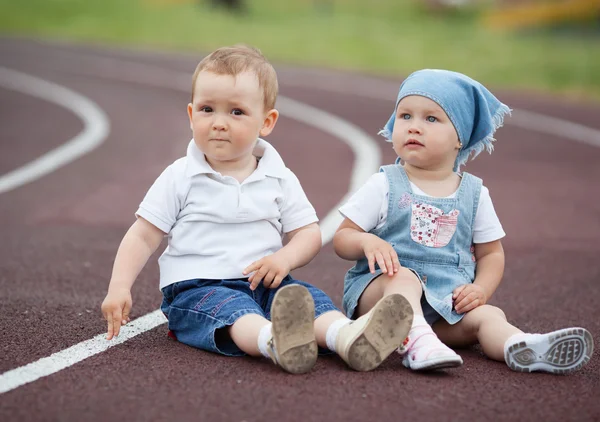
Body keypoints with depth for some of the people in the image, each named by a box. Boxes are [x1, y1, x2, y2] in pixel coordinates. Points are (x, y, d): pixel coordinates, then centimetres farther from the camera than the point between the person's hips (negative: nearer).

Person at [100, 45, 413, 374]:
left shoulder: (280, 180, 10)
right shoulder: (180, 178, 4)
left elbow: (309, 232, 11)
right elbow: (142, 237, 4)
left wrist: (285, 258, -12)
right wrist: (119, 287, -10)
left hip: (262, 283, 4)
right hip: (197, 287, -4)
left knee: (307, 297, -24)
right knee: (231, 308, -35)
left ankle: (349, 338, -54)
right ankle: (275, 342, -66)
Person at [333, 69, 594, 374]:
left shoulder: (474, 194, 9)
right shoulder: (384, 185, 1)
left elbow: (491, 252, 14)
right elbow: (342, 237, 1)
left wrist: (481, 289, -6)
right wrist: (366, 242, -22)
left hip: (448, 306, 2)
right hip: (382, 290, -2)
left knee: (488, 316, -24)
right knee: (403, 276, -33)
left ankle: (525, 349, -53)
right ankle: (416, 342, -55)